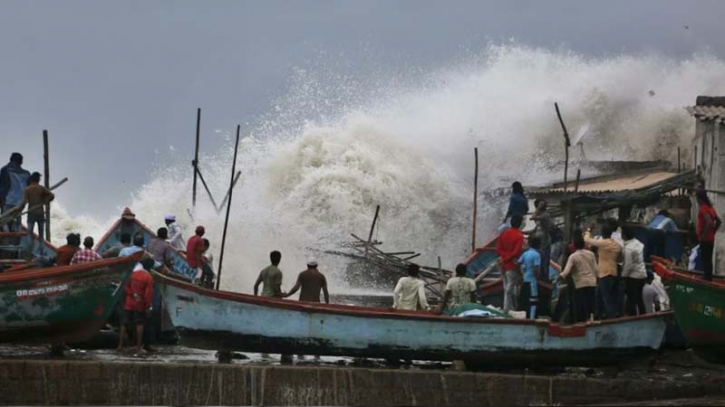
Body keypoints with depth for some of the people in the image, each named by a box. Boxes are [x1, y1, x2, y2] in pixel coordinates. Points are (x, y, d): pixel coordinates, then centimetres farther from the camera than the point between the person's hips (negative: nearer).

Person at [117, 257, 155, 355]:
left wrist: (133, 294, -8)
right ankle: (138, 347, 0)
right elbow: (148, 293, -16)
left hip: (129, 303, 4)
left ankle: (121, 345, 13)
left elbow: (126, 288, -1)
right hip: (140, 305, -4)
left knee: (124, 324, 11)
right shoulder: (148, 277, -14)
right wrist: (148, 306, -10)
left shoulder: (133, 274, 1)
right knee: (139, 324, 2)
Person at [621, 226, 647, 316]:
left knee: (631, 299, 0)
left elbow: (628, 265, -21)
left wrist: (623, 275, -7)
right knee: (639, 298, 19)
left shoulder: (628, 248, -22)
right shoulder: (638, 243, 4)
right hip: (642, 274, 9)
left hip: (633, 276, -9)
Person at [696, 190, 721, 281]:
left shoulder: (703, 209, -15)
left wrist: (703, 235, -20)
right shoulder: (710, 208, 13)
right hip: (710, 239, 9)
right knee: (708, 260, 14)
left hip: (705, 239, -9)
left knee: (705, 260, -9)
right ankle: (709, 278, 18)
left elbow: (709, 223, -27)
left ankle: (707, 278, -12)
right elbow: (719, 221, 20)